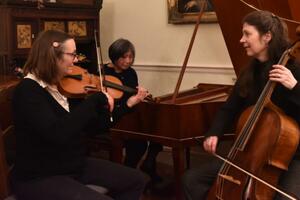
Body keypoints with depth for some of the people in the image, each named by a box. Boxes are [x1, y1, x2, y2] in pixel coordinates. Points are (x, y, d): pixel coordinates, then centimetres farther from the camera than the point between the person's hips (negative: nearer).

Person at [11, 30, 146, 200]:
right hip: (40, 178, -9)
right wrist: (97, 99, -29)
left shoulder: (61, 85, 4)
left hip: (74, 165, 9)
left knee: (137, 180, 9)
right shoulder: (28, 91, -20)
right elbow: (58, 133, -36)